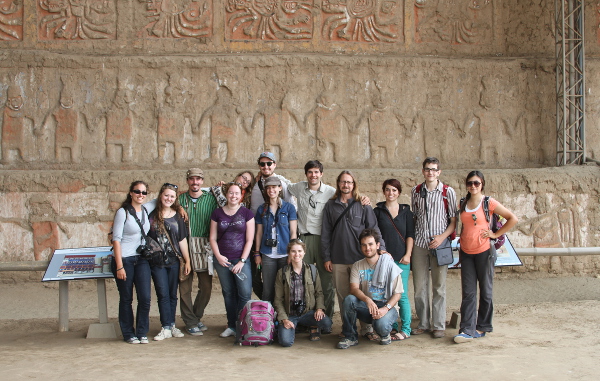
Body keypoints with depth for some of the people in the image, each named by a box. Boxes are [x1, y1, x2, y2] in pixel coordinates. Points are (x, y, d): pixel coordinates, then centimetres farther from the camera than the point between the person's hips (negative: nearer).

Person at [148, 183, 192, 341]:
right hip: (157, 262, -2)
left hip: (174, 261, 2)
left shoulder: (177, 217, 7)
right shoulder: (152, 215, 0)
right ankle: (166, 328, 1)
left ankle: (172, 325, 18)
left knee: (172, 295, 8)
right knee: (163, 294, -3)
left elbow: (182, 240, 8)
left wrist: (187, 261, 6)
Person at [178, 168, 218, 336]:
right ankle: (191, 322, 11)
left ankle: (197, 316, 25)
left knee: (206, 286, 3)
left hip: (204, 247, 1)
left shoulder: (210, 198, 7)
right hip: (185, 246, 0)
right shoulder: (180, 199, 9)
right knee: (185, 286, -1)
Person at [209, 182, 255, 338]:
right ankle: (231, 326, 18)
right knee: (228, 293, 8)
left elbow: (249, 240, -1)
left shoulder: (246, 213, 2)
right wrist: (218, 256, -6)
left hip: (241, 259, -2)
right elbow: (213, 238, 8)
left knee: (245, 293, -10)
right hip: (222, 260, 2)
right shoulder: (217, 213, 7)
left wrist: (242, 261, -7)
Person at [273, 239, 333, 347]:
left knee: (327, 323, -29)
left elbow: (319, 292, 8)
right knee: (286, 341, -26)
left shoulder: (312, 270, 5)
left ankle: (314, 328, 8)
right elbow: (278, 299, 1)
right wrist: (284, 319, -11)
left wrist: (319, 308, -12)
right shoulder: (282, 273, 1)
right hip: (289, 315, -1)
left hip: (308, 312, 1)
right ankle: (292, 328, 11)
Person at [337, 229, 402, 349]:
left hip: (387, 306, -3)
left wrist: (386, 308, -24)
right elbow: (353, 289, -10)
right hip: (366, 306, 3)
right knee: (349, 299, -27)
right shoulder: (357, 266, 5)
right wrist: (368, 300, -31)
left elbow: (397, 293, -6)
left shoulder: (389, 265, -4)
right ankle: (350, 337, -10)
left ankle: (385, 334, 4)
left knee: (381, 324, -35)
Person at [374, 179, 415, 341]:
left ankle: (406, 329, 3)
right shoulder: (378, 211, 8)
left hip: (401, 259, 0)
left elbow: (410, 235, 7)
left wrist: (407, 254, -3)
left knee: (402, 295, -4)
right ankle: (392, 327, 12)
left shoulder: (406, 211, 10)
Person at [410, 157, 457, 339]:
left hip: (439, 244, -3)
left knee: (439, 287, 2)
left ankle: (439, 325, 11)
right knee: (419, 286, 5)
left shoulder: (448, 192, 1)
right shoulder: (416, 191, 10)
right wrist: (410, 241, 9)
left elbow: (454, 220, 1)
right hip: (419, 243, 3)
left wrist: (442, 237, -13)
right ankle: (423, 323, 16)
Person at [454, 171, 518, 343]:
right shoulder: (463, 204, 9)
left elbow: (513, 219, -4)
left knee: (485, 291, 6)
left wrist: (496, 234, -6)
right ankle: (467, 330, -3)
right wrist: (461, 242, 11)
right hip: (466, 253, 4)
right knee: (468, 293, 0)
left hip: (484, 251, -4)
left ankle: (482, 327, 17)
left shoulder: (489, 203, -5)